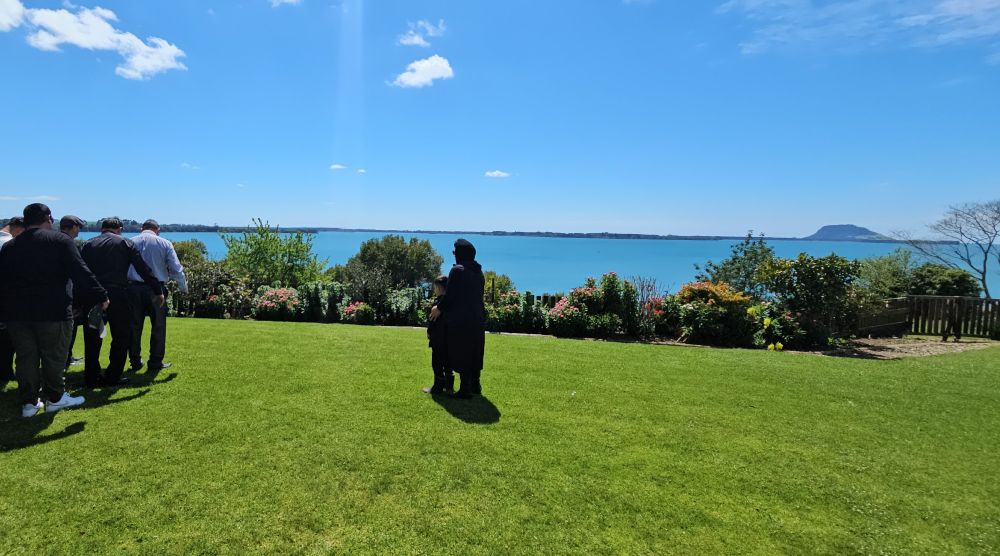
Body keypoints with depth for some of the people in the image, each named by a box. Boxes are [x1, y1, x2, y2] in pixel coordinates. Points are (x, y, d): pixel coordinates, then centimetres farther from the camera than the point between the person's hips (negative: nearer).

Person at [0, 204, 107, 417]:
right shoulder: (59, 240, -4)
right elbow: (80, 273, -10)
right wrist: (99, 297, -6)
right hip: (52, 311, -5)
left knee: (26, 357, 11)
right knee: (54, 356, 7)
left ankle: (29, 403, 18)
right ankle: (55, 398, 17)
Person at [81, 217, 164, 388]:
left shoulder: (88, 244, 12)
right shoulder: (125, 243, 3)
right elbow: (144, 269, -1)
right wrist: (158, 291, 4)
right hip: (118, 296, -4)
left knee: (92, 339, 12)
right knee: (121, 337, 7)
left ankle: (91, 378, 19)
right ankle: (113, 377, 8)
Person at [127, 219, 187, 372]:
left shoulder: (130, 242, 8)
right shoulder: (165, 243, 1)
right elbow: (176, 269, -1)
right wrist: (184, 288, 10)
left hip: (133, 288, 3)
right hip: (155, 289, -3)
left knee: (134, 326, 11)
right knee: (158, 326, 6)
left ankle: (135, 362, 19)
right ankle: (155, 363, 10)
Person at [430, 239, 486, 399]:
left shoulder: (457, 270, -15)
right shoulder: (478, 272, 8)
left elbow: (450, 295, -15)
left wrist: (439, 308, 2)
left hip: (461, 320, -7)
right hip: (478, 318, 7)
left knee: (461, 353, 2)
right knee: (475, 353, 16)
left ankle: (465, 389, 6)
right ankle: (475, 385, 26)